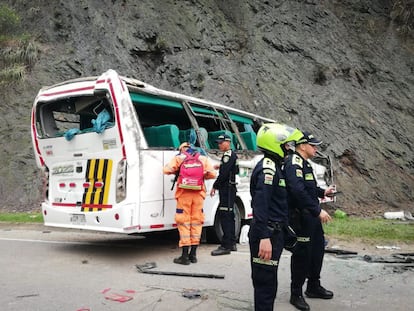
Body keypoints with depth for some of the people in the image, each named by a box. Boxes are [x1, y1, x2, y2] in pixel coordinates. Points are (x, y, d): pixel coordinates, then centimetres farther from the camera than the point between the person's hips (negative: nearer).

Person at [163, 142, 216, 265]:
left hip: (184, 194, -2)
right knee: (196, 222, 10)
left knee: (184, 222, 2)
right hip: (198, 194, 3)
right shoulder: (203, 159, 9)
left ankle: (185, 255, 1)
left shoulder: (179, 158, 2)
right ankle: (193, 254, 16)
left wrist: (177, 172, 12)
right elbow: (212, 174, 4)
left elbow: (167, 170, -8)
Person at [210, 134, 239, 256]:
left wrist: (214, 186, -15)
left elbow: (224, 174, -20)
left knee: (224, 216, -11)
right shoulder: (232, 155, 18)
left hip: (227, 189, -11)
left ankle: (225, 246, -10)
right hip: (229, 189, 11)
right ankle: (232, 243, 23)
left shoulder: (228, 155, -13)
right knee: (228, 216, 15)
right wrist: (220, 166, 16)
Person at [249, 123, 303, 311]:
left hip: (275, 231, 10)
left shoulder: (275, 167, 15)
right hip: (267, 234, -10)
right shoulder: (267, 168, -17)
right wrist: (263, 237, -31)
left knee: (269, 282, 20)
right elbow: (260, 205, -26)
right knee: (265, 283, -3)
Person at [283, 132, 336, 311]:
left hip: (312, 216, 10)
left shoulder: (304, 163, 16)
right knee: (302, 254, -2)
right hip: (300, 217, -10)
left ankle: (314, 286, 35)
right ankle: (296, 294, 13)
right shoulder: (294, 162, -18)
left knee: (317, 249, 18)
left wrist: (322, 192, 17)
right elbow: (298, 191, -29)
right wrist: (318, 210, -29)